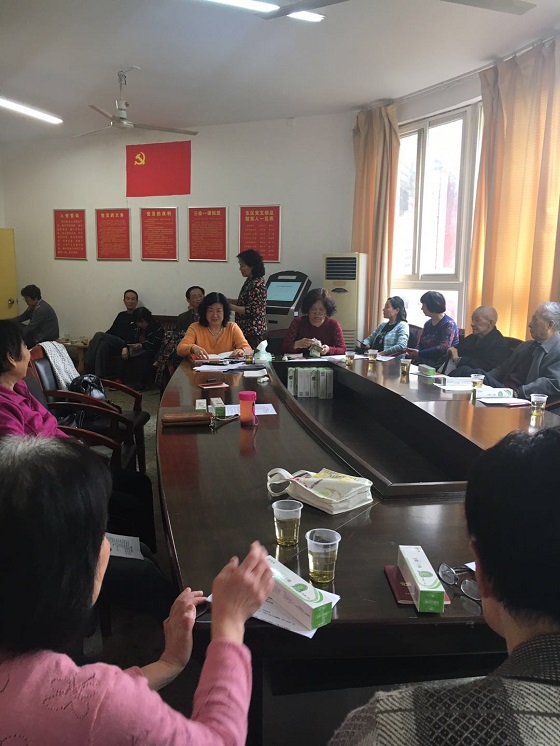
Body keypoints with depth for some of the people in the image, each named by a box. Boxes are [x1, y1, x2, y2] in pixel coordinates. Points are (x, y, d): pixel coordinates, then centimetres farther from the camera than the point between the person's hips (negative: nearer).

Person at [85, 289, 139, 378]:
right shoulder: (121, 315, 27)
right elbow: (111, 331, 25)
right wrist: (95, 340, 10)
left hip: (125, 345, -5)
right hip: (114, 345, 5)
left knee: (99, 335, -24)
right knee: (103, 344, -30)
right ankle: (100, 377, -35)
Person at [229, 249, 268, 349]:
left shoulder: (258, 284, -17)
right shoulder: (249, 281, 11)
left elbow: (252, 310, -20)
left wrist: (231, 306, -16)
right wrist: (231, 301, 8)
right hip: (246, 330, 9)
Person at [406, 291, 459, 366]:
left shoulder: (448, 324, -8)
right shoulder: (428, 324, 15)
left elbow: (443, 348, -19)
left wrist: (419, 354, -19)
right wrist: (414, 350, -9)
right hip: (424, 364, 7)